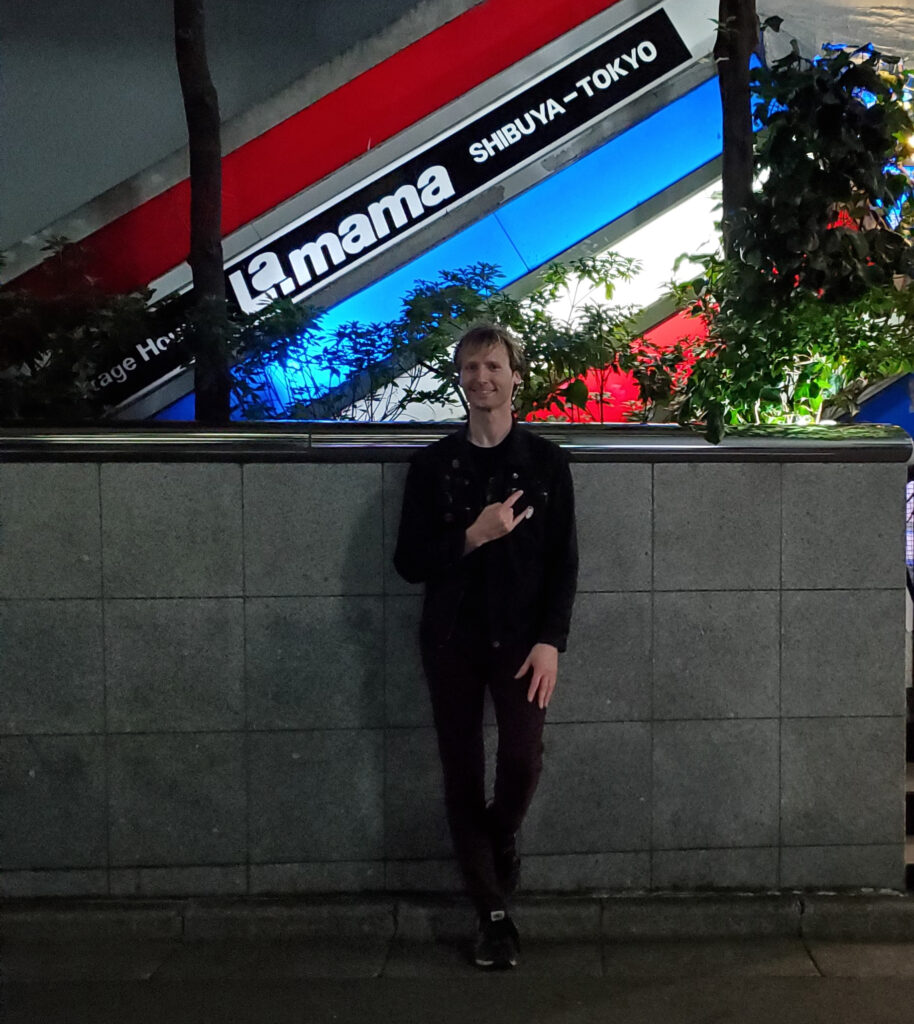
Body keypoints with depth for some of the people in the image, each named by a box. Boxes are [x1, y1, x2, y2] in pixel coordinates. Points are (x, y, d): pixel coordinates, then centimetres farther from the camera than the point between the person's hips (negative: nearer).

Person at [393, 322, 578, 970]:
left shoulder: (545, 461, 2)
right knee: (463, 776, 3)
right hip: (452, 639, 1)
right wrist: (473, 536, -16)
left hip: (521, 637, -1)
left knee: (523, 759, -17)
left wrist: (550, 641, -10)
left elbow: (564, 562, 0)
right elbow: (410, 562, 0)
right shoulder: (434, 465, 4)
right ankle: (495, 916, 18)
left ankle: (502, 837, 18)